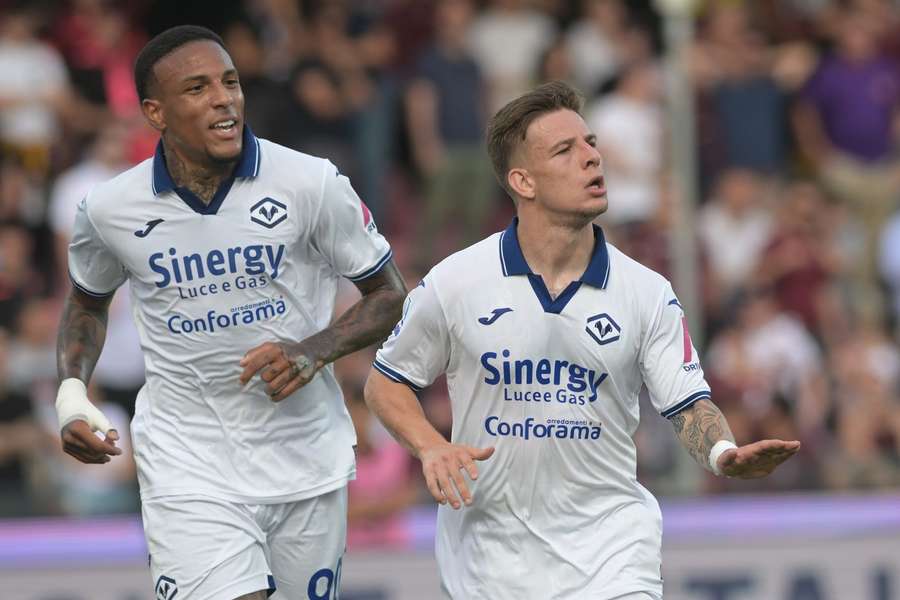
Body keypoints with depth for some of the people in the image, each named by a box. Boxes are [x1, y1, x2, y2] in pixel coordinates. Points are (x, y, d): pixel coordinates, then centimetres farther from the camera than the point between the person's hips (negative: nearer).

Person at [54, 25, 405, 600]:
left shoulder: (311, 183, -8)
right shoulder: (109, 210, -4)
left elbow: (390, 295, 2)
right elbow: (87, 303, 18)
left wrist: (314, 351, -15)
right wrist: (72, 393, 1)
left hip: (305, 459, 1)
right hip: (187, 461, -1)